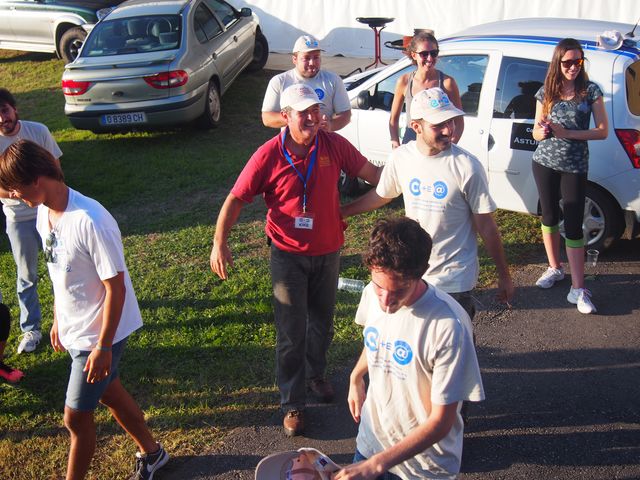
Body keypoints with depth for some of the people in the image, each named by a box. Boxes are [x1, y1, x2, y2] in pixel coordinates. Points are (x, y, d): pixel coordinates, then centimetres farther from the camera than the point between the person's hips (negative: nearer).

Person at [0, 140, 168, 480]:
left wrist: (103, 347, -20)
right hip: (73, 330, 8)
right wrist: (58, 320, 17)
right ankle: (151, 452, 45)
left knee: (76, 417, 4)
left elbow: (115, 288, -24)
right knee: (109, 394, 23)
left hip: (99, 335, -8)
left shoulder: (90, 222, -30)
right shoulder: (43, 213, -3)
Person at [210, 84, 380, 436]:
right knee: (291, 332, 4)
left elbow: (370, 172, -1)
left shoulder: (334, 145, -10)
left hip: (328, 251, 3)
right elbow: (236, 199, -12)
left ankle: (316, 374, 49)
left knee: (322, 321, 22)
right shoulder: (269, 155, -17)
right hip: (288, 255, -3)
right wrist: (219, 242, -20)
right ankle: (292, 403, 22)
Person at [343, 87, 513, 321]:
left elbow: (486, 225, -10)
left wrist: (504, 276, -3)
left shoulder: (467, 166, -17)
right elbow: (380, 195, 13)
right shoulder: (400, 157, -7)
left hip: (455, 279, -4)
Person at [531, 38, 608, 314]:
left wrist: (567, 133, -18)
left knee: (573, 226, -7)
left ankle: (578, 289, -3)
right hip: (545, 164, 3)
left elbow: (603, 131, -6)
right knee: (549, 217, 14)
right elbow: (536, 132, 8)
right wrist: (543, 132, -16)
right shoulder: (546, 92, 4)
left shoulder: (590, 91, -3)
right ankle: (555, 268, 35)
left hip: (575, 167, -3)